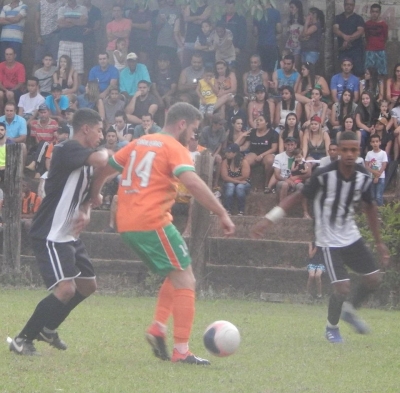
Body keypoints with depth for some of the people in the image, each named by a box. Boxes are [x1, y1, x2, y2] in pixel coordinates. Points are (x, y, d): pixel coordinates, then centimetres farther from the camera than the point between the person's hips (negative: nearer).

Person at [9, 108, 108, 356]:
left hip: (70, 234, 10)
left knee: (88, 285, 18)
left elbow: (87, 193, 24)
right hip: (51, 235, -10)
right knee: (66, 289, -20)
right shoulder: (68, 150, -18)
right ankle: (22, 340, -9)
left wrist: (86, 212, 1)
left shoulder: (87, 158, 12)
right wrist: (105, 153, -11)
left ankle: (48, 328, 35)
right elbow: (101, 161, -36)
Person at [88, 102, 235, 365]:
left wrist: (94, 196, 41)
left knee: (177, 275, 22)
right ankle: (182, 351, -10)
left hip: (127, 224, 8)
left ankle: (158, 328, 5)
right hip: (153, 222, -8)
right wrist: (222, 214, -21)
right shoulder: (175, 148, -5)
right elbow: (193, 183, -21)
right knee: (185, 282, -3)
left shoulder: (139, 143, 18)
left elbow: (105, 170, 26)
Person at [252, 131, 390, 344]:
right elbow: (298, 196, -18)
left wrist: (379, 242, 14)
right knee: (342, 289, -14)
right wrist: (269, 220, -24)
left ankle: (349, 310, 34)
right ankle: (332, 327, 15)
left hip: (352, 237, 6)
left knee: (374, 279, 6)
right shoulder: (324, 175, -23)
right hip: (330, 241, -6)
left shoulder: (364, 178, -7)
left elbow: (370, 208, 9)